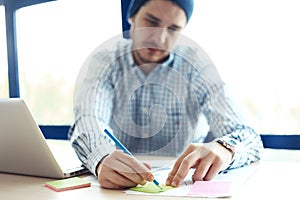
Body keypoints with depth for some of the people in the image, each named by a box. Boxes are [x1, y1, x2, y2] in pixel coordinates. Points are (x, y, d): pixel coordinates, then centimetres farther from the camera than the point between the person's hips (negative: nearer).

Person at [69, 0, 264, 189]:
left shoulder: (197, 65, -9)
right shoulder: (103, 61, -6)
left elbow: (251, 139, -17)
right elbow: (88, 122, -23)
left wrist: (224, 149, -41)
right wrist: (102, 159, -46)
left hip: (182, 186, 0)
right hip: (119, 187, 1)